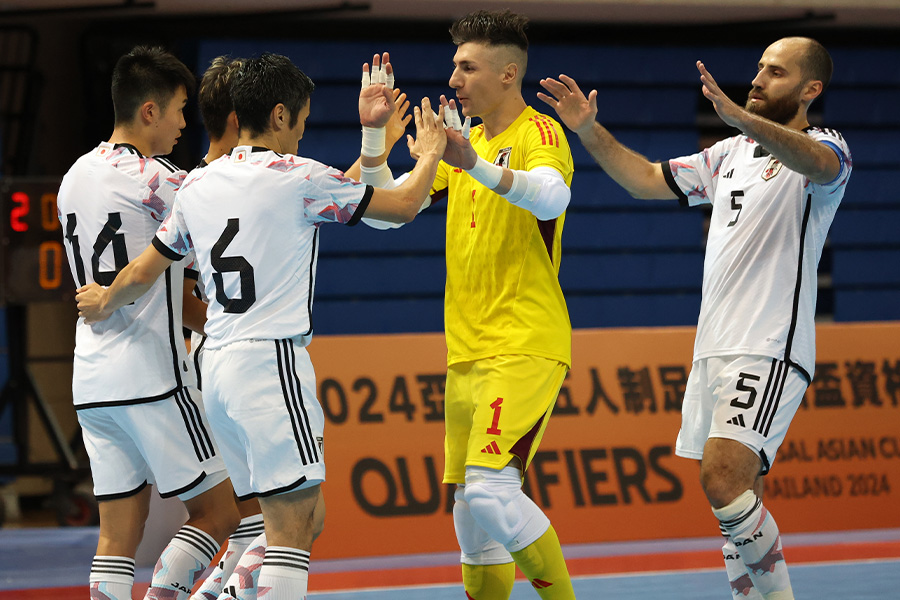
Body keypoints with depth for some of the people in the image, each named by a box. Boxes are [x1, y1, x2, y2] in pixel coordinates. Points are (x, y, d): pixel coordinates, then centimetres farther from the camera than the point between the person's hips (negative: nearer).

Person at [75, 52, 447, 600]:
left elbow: (141, 274, 20)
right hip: (273, 359, -8)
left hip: (218, 364, 8)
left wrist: (105, 304, 41)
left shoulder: (198, 186, 13)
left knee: (309, 518, 13)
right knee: (292, 527, -10)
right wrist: (430, 155, 20)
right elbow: (403, 206, 1)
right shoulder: (296, 175, -6)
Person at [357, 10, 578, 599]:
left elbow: (551, 197, -29)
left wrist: (475, 164, -45)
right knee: (471, 518, 7)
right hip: (467, 352, 8)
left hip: (525, 347, -8)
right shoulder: (467, 142, 18)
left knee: (491, 491, -22)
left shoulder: (539, 133, -7)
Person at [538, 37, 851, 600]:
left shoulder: (825, 147, -4)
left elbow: (818, 164, -29)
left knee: (723, 479, -23)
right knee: (734, 498, 6)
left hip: (770, 351, -8)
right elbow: (647, 179, 25)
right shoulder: (732, 154, 20)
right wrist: (590, 131, 10)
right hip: (714, 351, 8)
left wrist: (742, 118, -46)